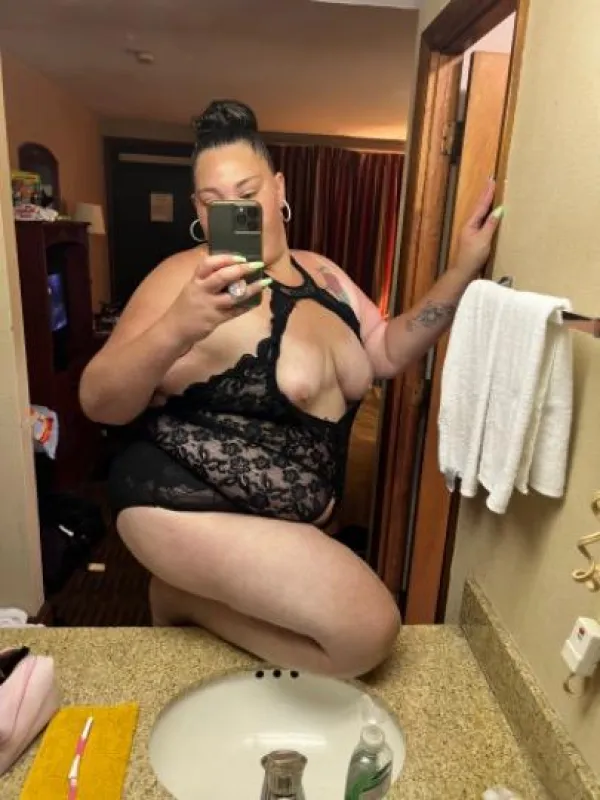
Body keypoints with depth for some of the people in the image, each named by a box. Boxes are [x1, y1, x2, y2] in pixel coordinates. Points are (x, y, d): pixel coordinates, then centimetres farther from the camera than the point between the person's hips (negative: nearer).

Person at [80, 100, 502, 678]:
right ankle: (185, 598, -2)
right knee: (368, 631, -16)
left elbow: (389, 352, 8)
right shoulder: (192, 279, -16)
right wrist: (177, 328, -38)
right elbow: (99, 403, -20)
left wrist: (464, 269, 0)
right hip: (188, 506, -7)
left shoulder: (320, 273, 4)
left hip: (291, 516, 8)